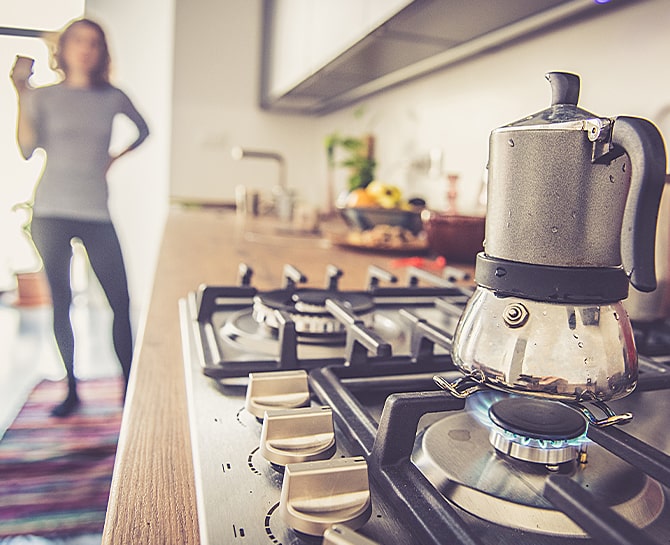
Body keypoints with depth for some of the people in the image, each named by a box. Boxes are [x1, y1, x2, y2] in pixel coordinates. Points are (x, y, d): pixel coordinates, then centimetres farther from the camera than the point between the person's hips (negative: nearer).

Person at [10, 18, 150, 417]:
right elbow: (28, 151, 0)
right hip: (52, 214, 0)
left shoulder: (112, 98, 8)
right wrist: (23, 98, -7)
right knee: (61, 303, 4)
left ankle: (129, 384, 5)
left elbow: (143, 130, 24)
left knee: (121, 301, -6)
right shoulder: (44, 96, 7)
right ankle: (72, 390, 15)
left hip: (96, 212, 0)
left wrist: (116, 158, 10)